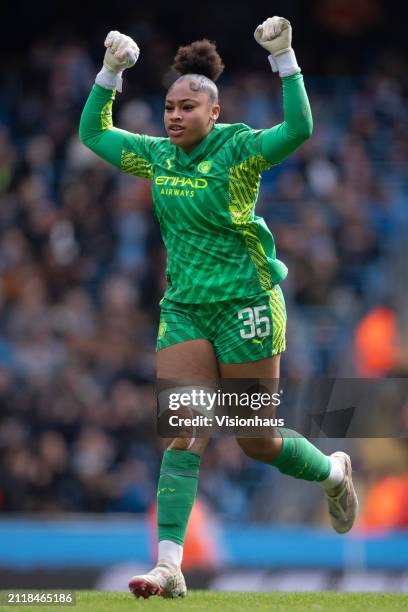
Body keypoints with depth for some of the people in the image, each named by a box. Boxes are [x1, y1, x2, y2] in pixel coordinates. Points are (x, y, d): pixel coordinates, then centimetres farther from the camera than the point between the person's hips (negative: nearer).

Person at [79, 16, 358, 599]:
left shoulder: (239, 151, -11)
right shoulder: (157, 156, 5)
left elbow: (299, 129, -27)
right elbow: (94, 134, 16)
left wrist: (284, 58, -31)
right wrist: (110, 72, 6)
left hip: (246, 305, -4)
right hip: (184, 310, 5)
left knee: (257, 441, 3)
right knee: (183, 437, -7)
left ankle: (334, 472, 35)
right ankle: (169, 567, -13)